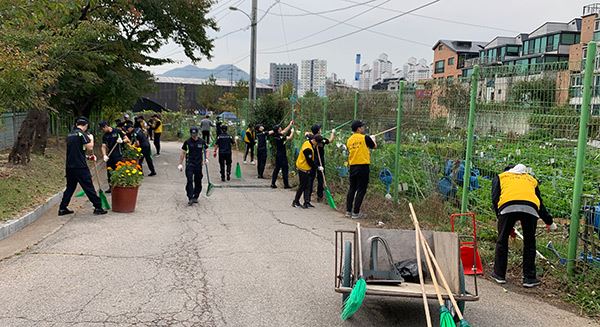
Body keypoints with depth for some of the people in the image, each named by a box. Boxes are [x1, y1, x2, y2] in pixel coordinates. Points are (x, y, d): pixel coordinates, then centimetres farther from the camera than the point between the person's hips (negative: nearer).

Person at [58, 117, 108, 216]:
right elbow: (90, 147, -15)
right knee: (89, 187, -2)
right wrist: (91, 138, 2)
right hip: (80, 167, -7)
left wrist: (88, 157, 20)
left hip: (70, 166, 7)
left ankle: (62, 208, 16)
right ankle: (98, 207, 3)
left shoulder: (70, 135, 15)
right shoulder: (82, 134, -11)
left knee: (70, 187, 16)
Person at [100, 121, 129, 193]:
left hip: (118, 155, -5)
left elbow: (127, 139, -3)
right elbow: (103, 146, 0)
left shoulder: (117, 131, -3)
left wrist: (122, 141, -24)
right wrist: (104, 155, -16)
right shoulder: (105, 136, 8)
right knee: (109, 171, 9)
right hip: (110, 156, 5)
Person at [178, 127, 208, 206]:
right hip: (189, 164, -2)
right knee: (190, 181, -12)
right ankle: (190, 198, -11)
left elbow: (205, 151, 15)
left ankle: (195, 197, 19)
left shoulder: (202, 142, 5)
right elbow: (183, 153, 7)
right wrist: (180, 164, 3)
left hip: (199, 164, 2)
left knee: (198, 181, 6)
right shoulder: (187, 142, 1)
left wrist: (206, 159, -4)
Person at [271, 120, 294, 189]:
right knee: (285, 169, 0)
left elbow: (284, 131, 16)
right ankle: (286, 184, 5)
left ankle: (273, 184, 14)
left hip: (278, 155, 9)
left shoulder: (277, 135, 2)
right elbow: (290, 137, -15)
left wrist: (290, 125, 20)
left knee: (277, 169, 13)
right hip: (282, 156, -9)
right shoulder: (280, 138, -22)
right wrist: (292, 131, 3)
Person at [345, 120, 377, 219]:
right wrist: (373, 139, 28)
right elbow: (374, 146, 7)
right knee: (361, 190, 0)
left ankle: (348, 211, 19)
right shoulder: (365, 138, -8)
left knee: (352, 188, 15)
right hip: (363, 166, -6)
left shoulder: (349, 140, 7)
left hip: (352, 167, 6)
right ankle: (356, 213, 1)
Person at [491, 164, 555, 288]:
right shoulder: (531, 179, 38)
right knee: (529, 243, 15)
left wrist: (503, 222, 22)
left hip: (508, 207, -2)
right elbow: (540, 203, 38)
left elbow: (495, 199, 17)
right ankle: (529, 278, 18)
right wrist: (549, 222, 52)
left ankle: (499, 274, 20)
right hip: (531, 208, 2)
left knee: (502, 240, 13)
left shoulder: (500, 177, 31)